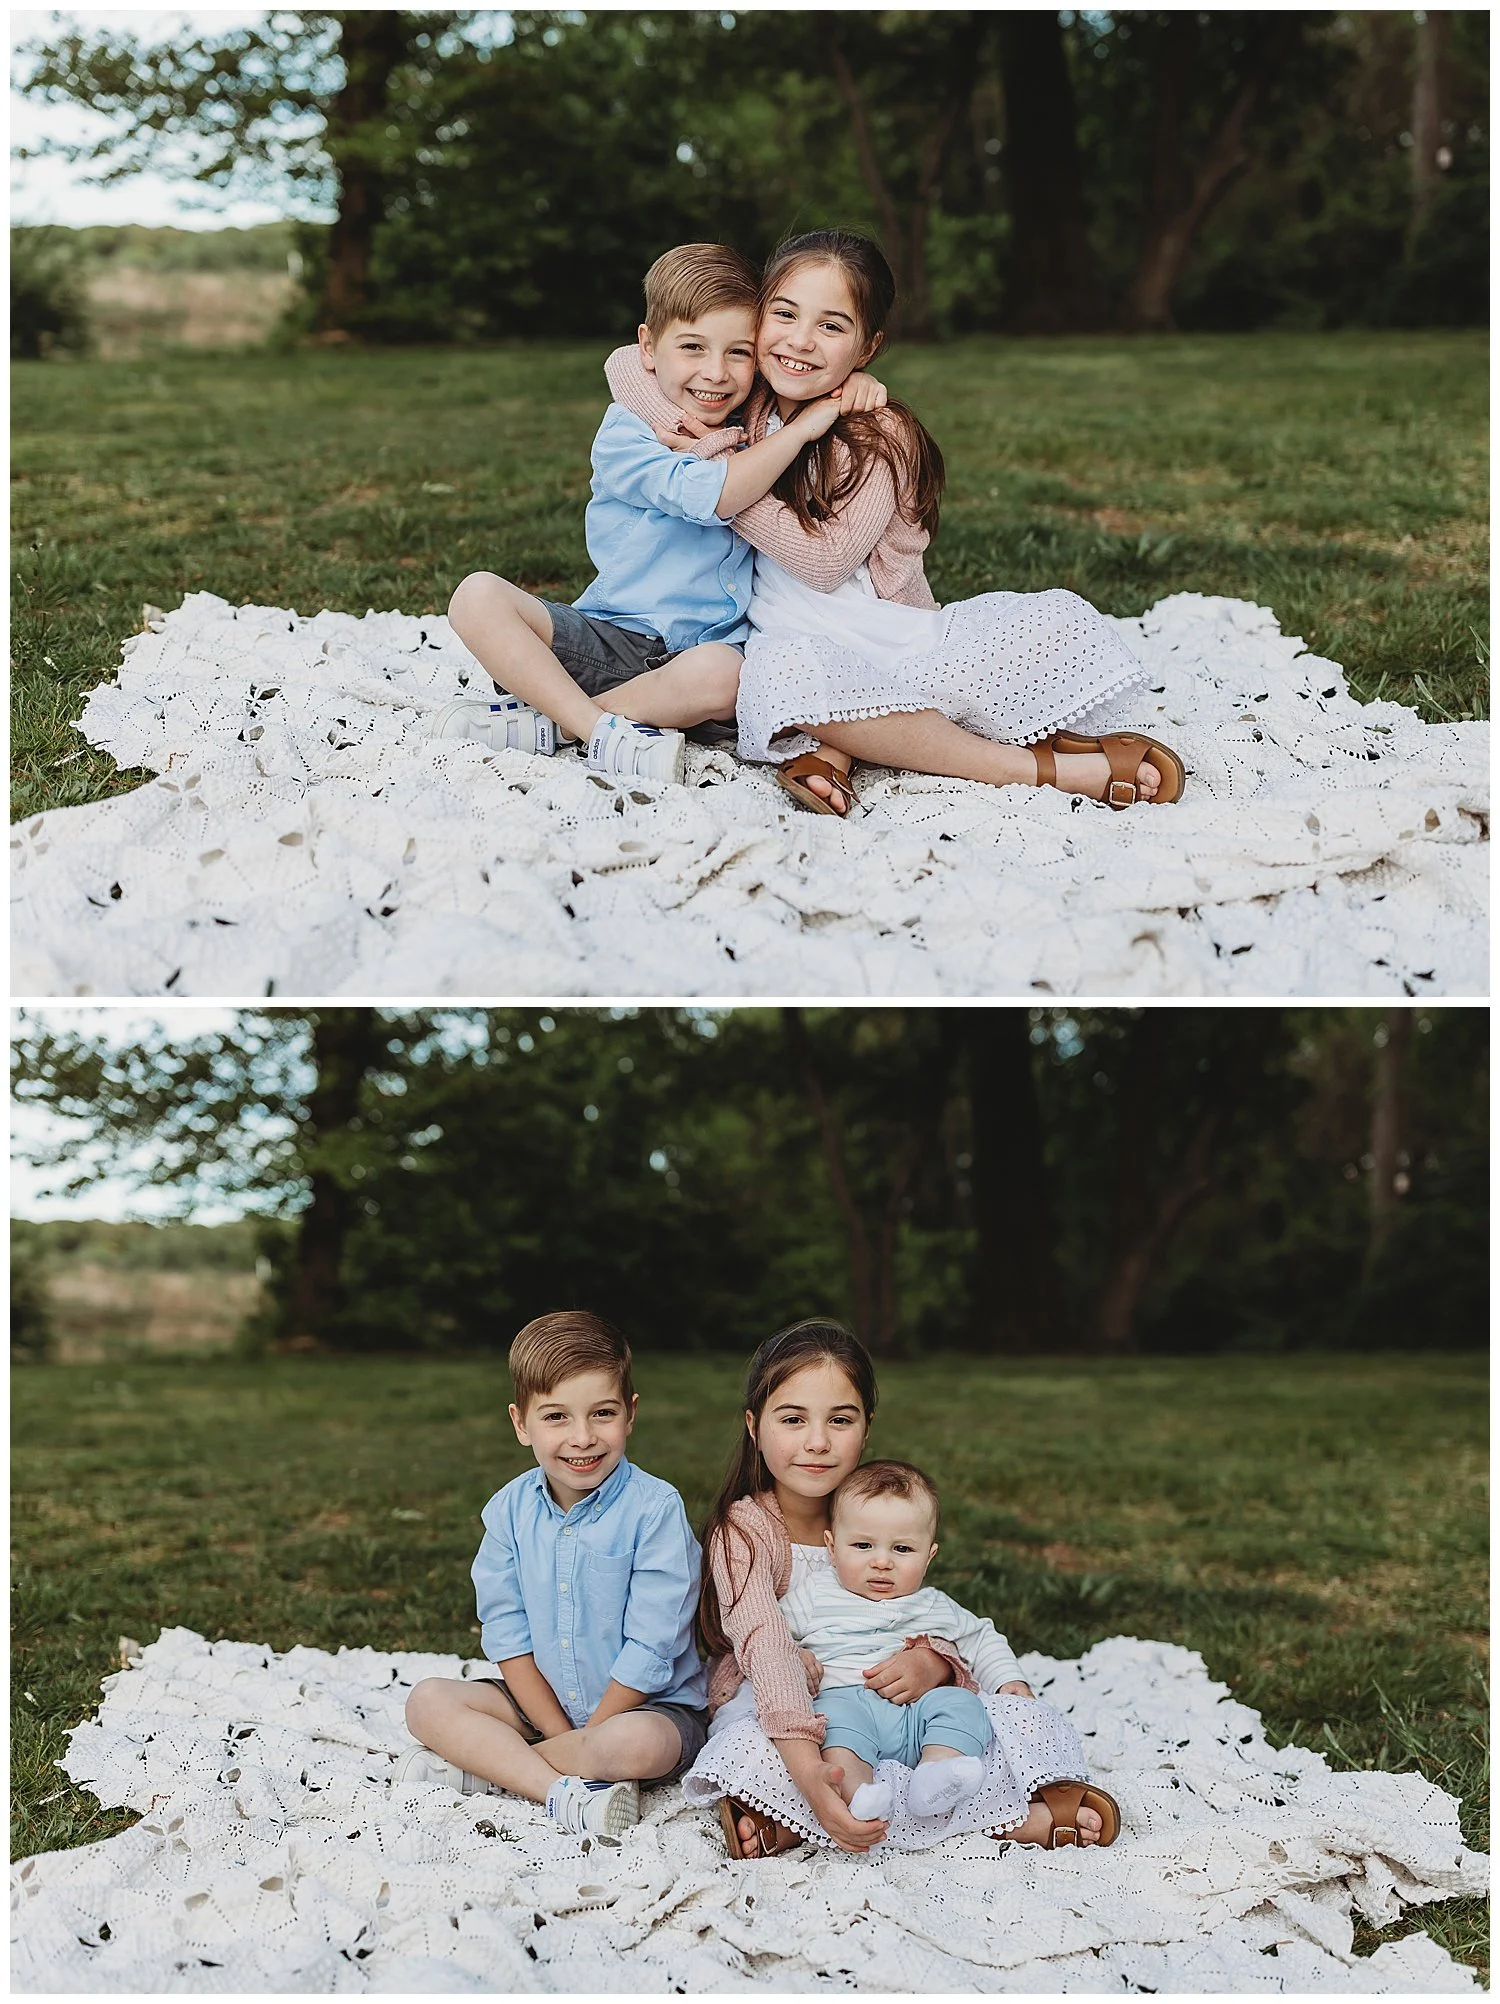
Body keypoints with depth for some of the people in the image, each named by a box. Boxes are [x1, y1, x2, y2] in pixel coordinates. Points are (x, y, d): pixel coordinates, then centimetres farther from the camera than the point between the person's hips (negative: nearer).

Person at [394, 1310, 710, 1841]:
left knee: (638, 1744, -37)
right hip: (542, 1701, 5)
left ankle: (479, 1765, -18)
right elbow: (507, 1637, -2)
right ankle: (561, 1791, -26)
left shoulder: (655, 1508, -17)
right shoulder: (510, 1510, -3)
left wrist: (589, 1734, -17)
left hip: (645, 1704, -5)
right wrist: (563, 1735, -12)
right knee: (428, 1701, -12)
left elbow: (650, 1647, -18)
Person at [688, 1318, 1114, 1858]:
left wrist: (932, 1664, -26)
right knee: (747, 1756, -41)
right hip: (769, 1709, -5)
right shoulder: (743, 1530, -14)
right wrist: (807, 1768, -46)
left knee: (1035, 1724, -13)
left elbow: (922, 1619, 2)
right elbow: (767, 1651, -29)